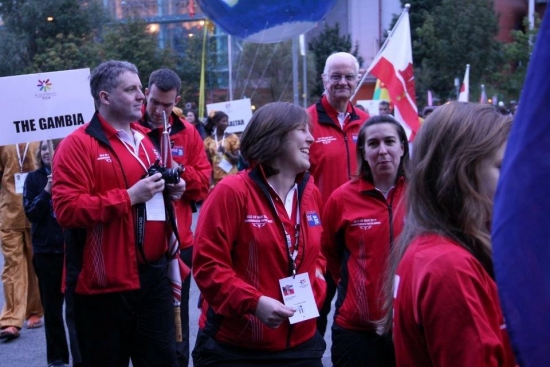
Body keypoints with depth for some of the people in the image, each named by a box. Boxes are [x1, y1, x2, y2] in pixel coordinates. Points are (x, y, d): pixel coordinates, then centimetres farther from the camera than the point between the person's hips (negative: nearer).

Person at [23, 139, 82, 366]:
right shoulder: (34, 179, 3)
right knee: (51, 306, 9)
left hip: (73, 248, -2)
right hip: (45, 250, 2)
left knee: (75, 306, -5)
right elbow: (30, 213, -5)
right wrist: (46, 191, -17)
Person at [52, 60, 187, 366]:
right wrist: (130, 196, -22)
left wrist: (171, 190, 8)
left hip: (154, 274, 7)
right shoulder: (78, 145, -10)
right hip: (106, 281, -7)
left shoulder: (146, 139, 15)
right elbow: (67, 209, -21)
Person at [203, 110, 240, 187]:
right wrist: (211, 182, -3)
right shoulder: (208, 141, 5)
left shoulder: (232, 138, 3)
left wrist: (226, 152, -20)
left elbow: (236, 160, -1)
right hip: (216, 179, 1)